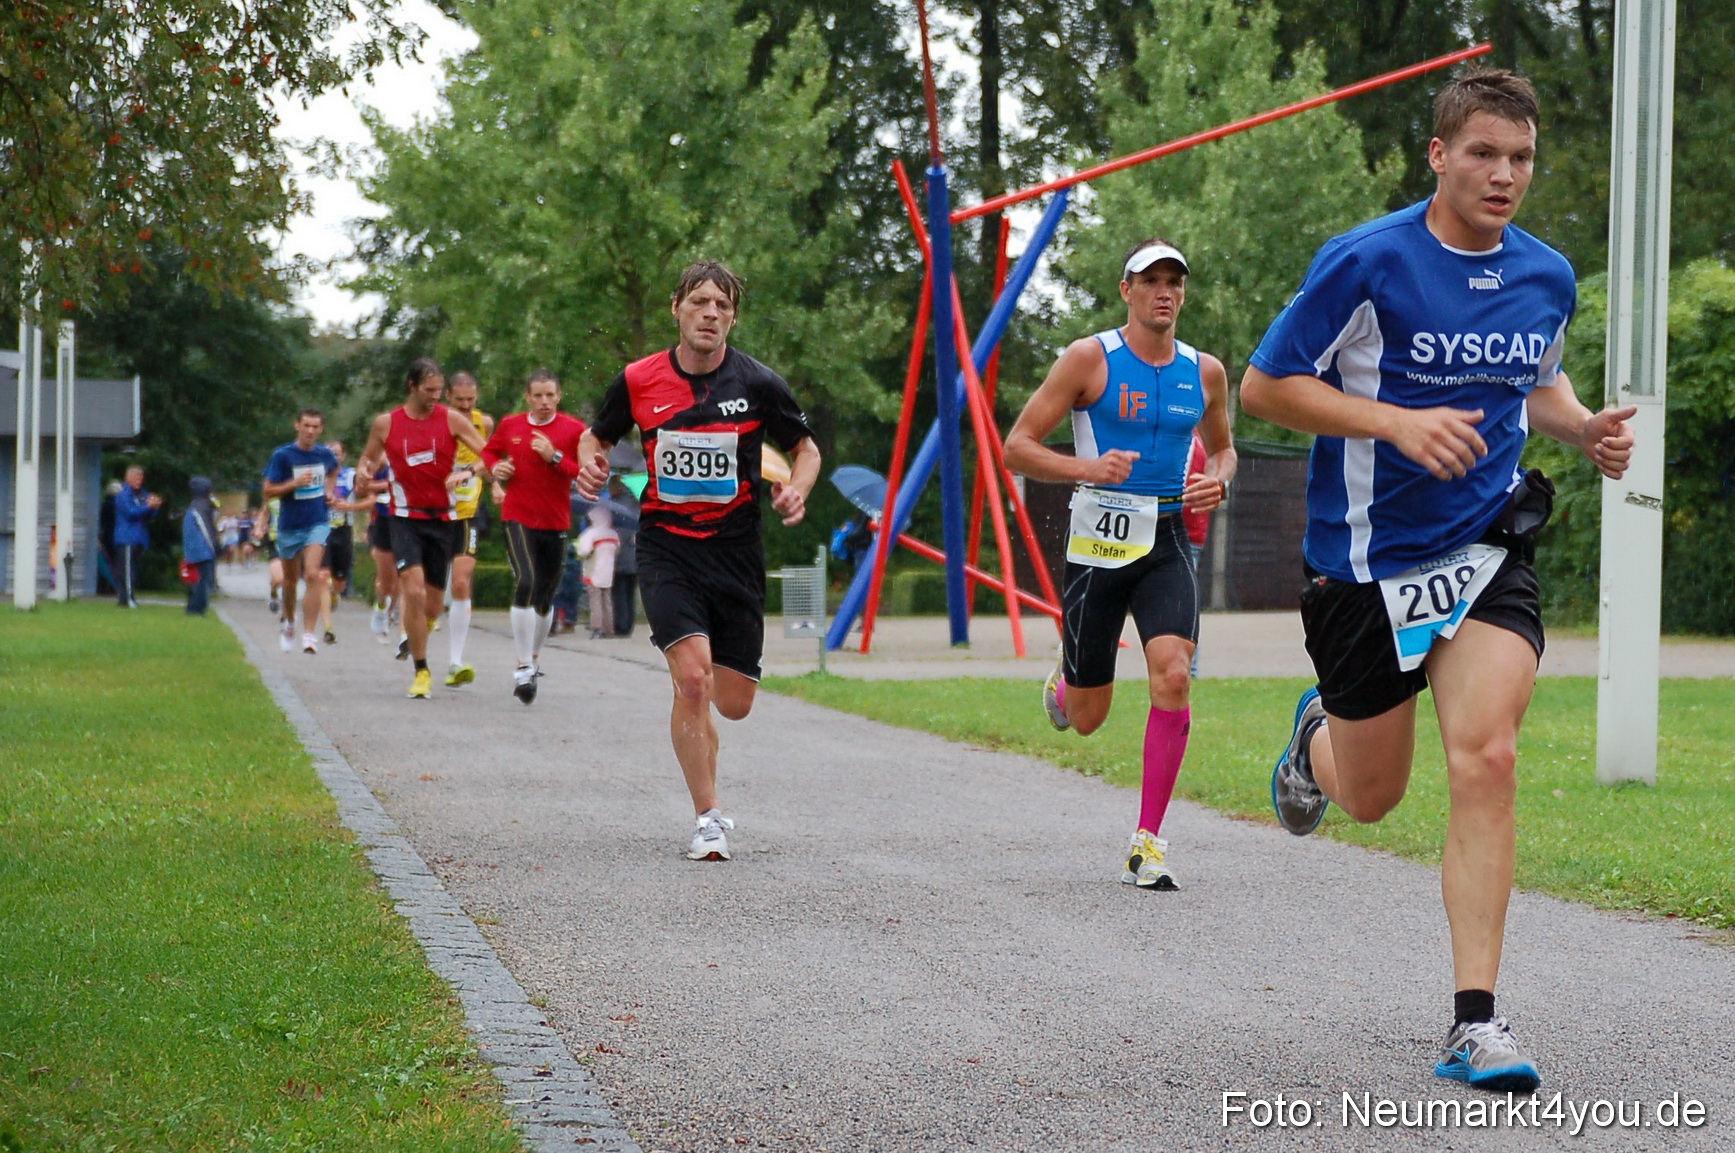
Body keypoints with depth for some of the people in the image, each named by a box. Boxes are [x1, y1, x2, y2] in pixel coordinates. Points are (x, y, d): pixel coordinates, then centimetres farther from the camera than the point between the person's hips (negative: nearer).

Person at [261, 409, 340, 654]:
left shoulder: (325, 454, 0)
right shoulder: (282, 455, -10)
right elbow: (267, 491, -10)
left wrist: (330, 492, 8)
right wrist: (295, 483, -22)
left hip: (317, 523, 0)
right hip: (289, 526, 0)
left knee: (313, 575, -19)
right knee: (290, 579, 16)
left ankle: (309, 634, -21)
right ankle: (289, 623, 42)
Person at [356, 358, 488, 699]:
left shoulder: (452, 420, 0)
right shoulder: (385, 423, 3)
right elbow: (369, 458, 18)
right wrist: (364, 471, -6)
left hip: (442, 517, 1)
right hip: (406, 518, -1)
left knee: (434, 602, 6)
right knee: (414, 591, -18)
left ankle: (416, 640, 38)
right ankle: (421, 671, -10)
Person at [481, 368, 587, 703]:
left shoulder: (573, 429, -2)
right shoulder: (509, 425, 4)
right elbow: (489, 451, 22)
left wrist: (556, 458, -20)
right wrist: (495, 467, 1)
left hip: (556, 524, 1)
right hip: (518, 519, -1)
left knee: (545, 598, 12)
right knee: (526, 584, -21)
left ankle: (533, 658, 36)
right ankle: (524, 667, -17)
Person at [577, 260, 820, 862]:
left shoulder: (758, 383, -5)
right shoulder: (637, 381, -3)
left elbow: (805, 448, 8)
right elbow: (598, 436, 14)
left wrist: (796, 491, -12)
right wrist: (592, 465, -8)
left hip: (736, 549, 1)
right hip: (665, 547, -1)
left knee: (734, 703, 2)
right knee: (693, 679, -19)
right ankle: (708, 819, -6)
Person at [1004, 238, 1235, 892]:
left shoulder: (1204, 372, 6)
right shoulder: (1090, 359, -6)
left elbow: (1221, 447, 25)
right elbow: (1016, 448, -7)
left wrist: (1218, 482, 2)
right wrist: (1087, 468, -23)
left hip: (1166, 546, 2)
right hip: (1097, 542, -2)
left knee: (1173, 675, -21)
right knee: (1087, 720, 5)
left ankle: (1147, 842, -12)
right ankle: (1064, 684, 46)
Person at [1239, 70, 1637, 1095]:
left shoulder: (1549, 277, 4)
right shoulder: (1367, 263, -13)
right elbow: (1265, 385, -9)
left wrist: (1586, 426, 1)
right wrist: (1397, 423, -21)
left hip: (1489, 549, 2)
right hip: (1369, 556, -2)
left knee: (1487, 758, -18)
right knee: (1370, 796, 10)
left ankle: (1475, 1022, -14)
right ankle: (1317, 739, 50)